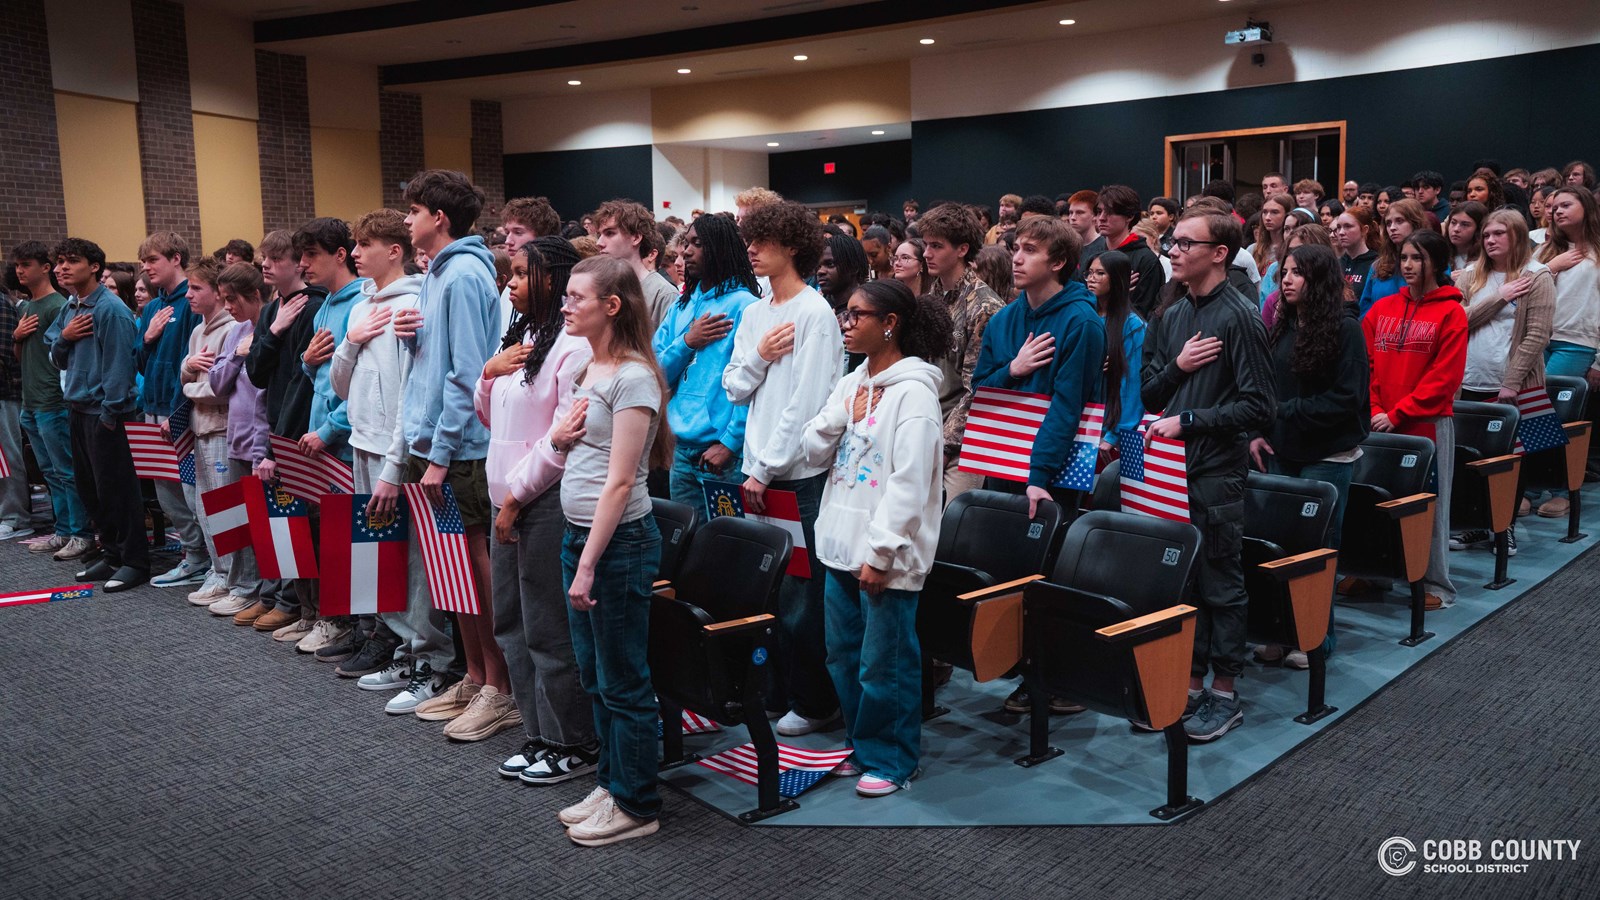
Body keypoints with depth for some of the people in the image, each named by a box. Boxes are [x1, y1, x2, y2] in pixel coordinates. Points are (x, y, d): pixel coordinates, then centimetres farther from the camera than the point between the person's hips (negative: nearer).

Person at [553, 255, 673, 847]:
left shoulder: (633, 377, -16)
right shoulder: (587, 369, 11)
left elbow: (620, 482, -19)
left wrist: (589, 566, -18)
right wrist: (558, 438, -2)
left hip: (618, 540, -9)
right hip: (578, 532, 9)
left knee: (622, 680, 2)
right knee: (594, 675, 18)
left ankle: (636, 807, 16)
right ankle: (611, 783, 32)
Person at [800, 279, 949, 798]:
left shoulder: (913, 392, -14)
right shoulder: (852, 384, 11)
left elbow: (909, 483, -19)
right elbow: (813, 451, 10)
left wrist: (880, 553, -20)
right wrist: (841, 418, -9)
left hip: (886, 555, -8)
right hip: (841, 542, 8)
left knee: (884, 665, 2)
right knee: (843, 655, 17)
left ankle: (892, 761, 19)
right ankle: (861, 746, 33)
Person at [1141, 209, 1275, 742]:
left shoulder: (1240, 317, -9)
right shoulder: (1173, 316, 12)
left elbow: (1257, 407, -14)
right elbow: (1149, 395, 13)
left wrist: (1187, 422, -16)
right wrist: (1177, 365, -6)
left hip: (1216, 473, -6)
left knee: (1220, 586, 3)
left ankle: (1225, 695, 15)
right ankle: (1190, 684, 23)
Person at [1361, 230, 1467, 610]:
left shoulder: (1450, 313, -4)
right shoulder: (1382, 308, 9)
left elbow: (1444, 377, -10)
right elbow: (1366, 365, 8)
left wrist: (1396, 414, -14)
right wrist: (1373, 410, -6)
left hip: (1428, 423, -4)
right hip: (1380, 424, 4)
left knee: (1428, 502, 2)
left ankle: (1435, 585, 12)